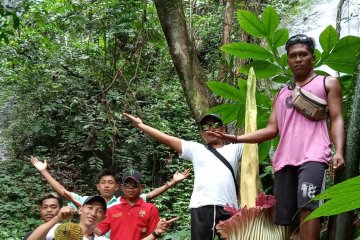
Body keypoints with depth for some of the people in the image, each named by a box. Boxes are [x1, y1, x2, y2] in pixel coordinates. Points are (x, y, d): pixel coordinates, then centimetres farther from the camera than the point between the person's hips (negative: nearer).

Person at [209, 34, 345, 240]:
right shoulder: (281, 94, 28)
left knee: (307, 206, -24)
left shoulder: (328, 83, 17)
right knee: (285, 218, -1)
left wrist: (339, 151, -12)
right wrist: (236, 138, 9)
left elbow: (337, 119, 6)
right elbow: (272, 129, 20)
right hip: (285, 160, 5)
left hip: (313, 157, -5)